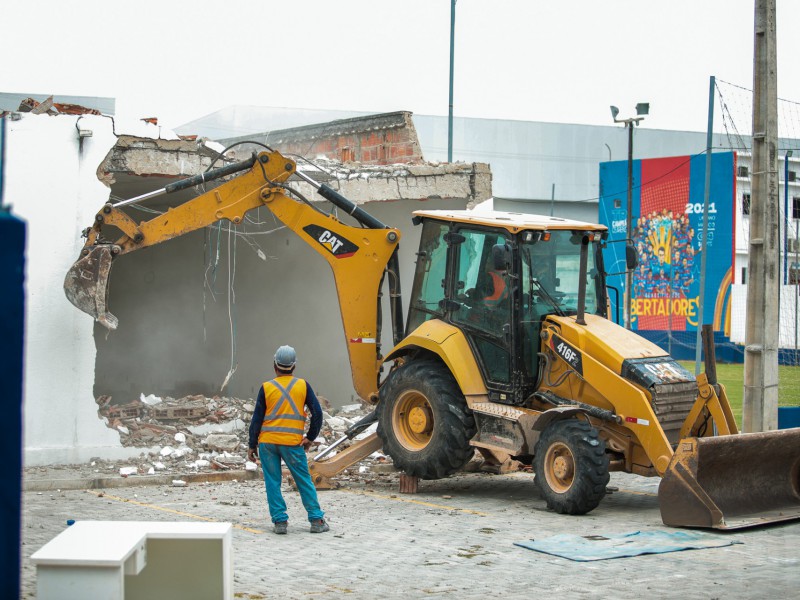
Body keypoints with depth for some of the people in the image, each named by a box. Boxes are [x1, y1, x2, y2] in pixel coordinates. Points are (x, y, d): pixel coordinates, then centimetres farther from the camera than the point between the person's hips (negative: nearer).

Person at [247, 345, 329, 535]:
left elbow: (257, 419, 2)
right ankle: (317, 520, 7)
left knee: (272, 483, 7)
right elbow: (317, 413, 1)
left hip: (267, 442, 0)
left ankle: (280, 521, 4)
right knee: (305, 482, 7)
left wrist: (252, 445, 8)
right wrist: (310, 437, 11)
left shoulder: (266, 387, 1)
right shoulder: (303, 385, 2)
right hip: (293, 442, 0)